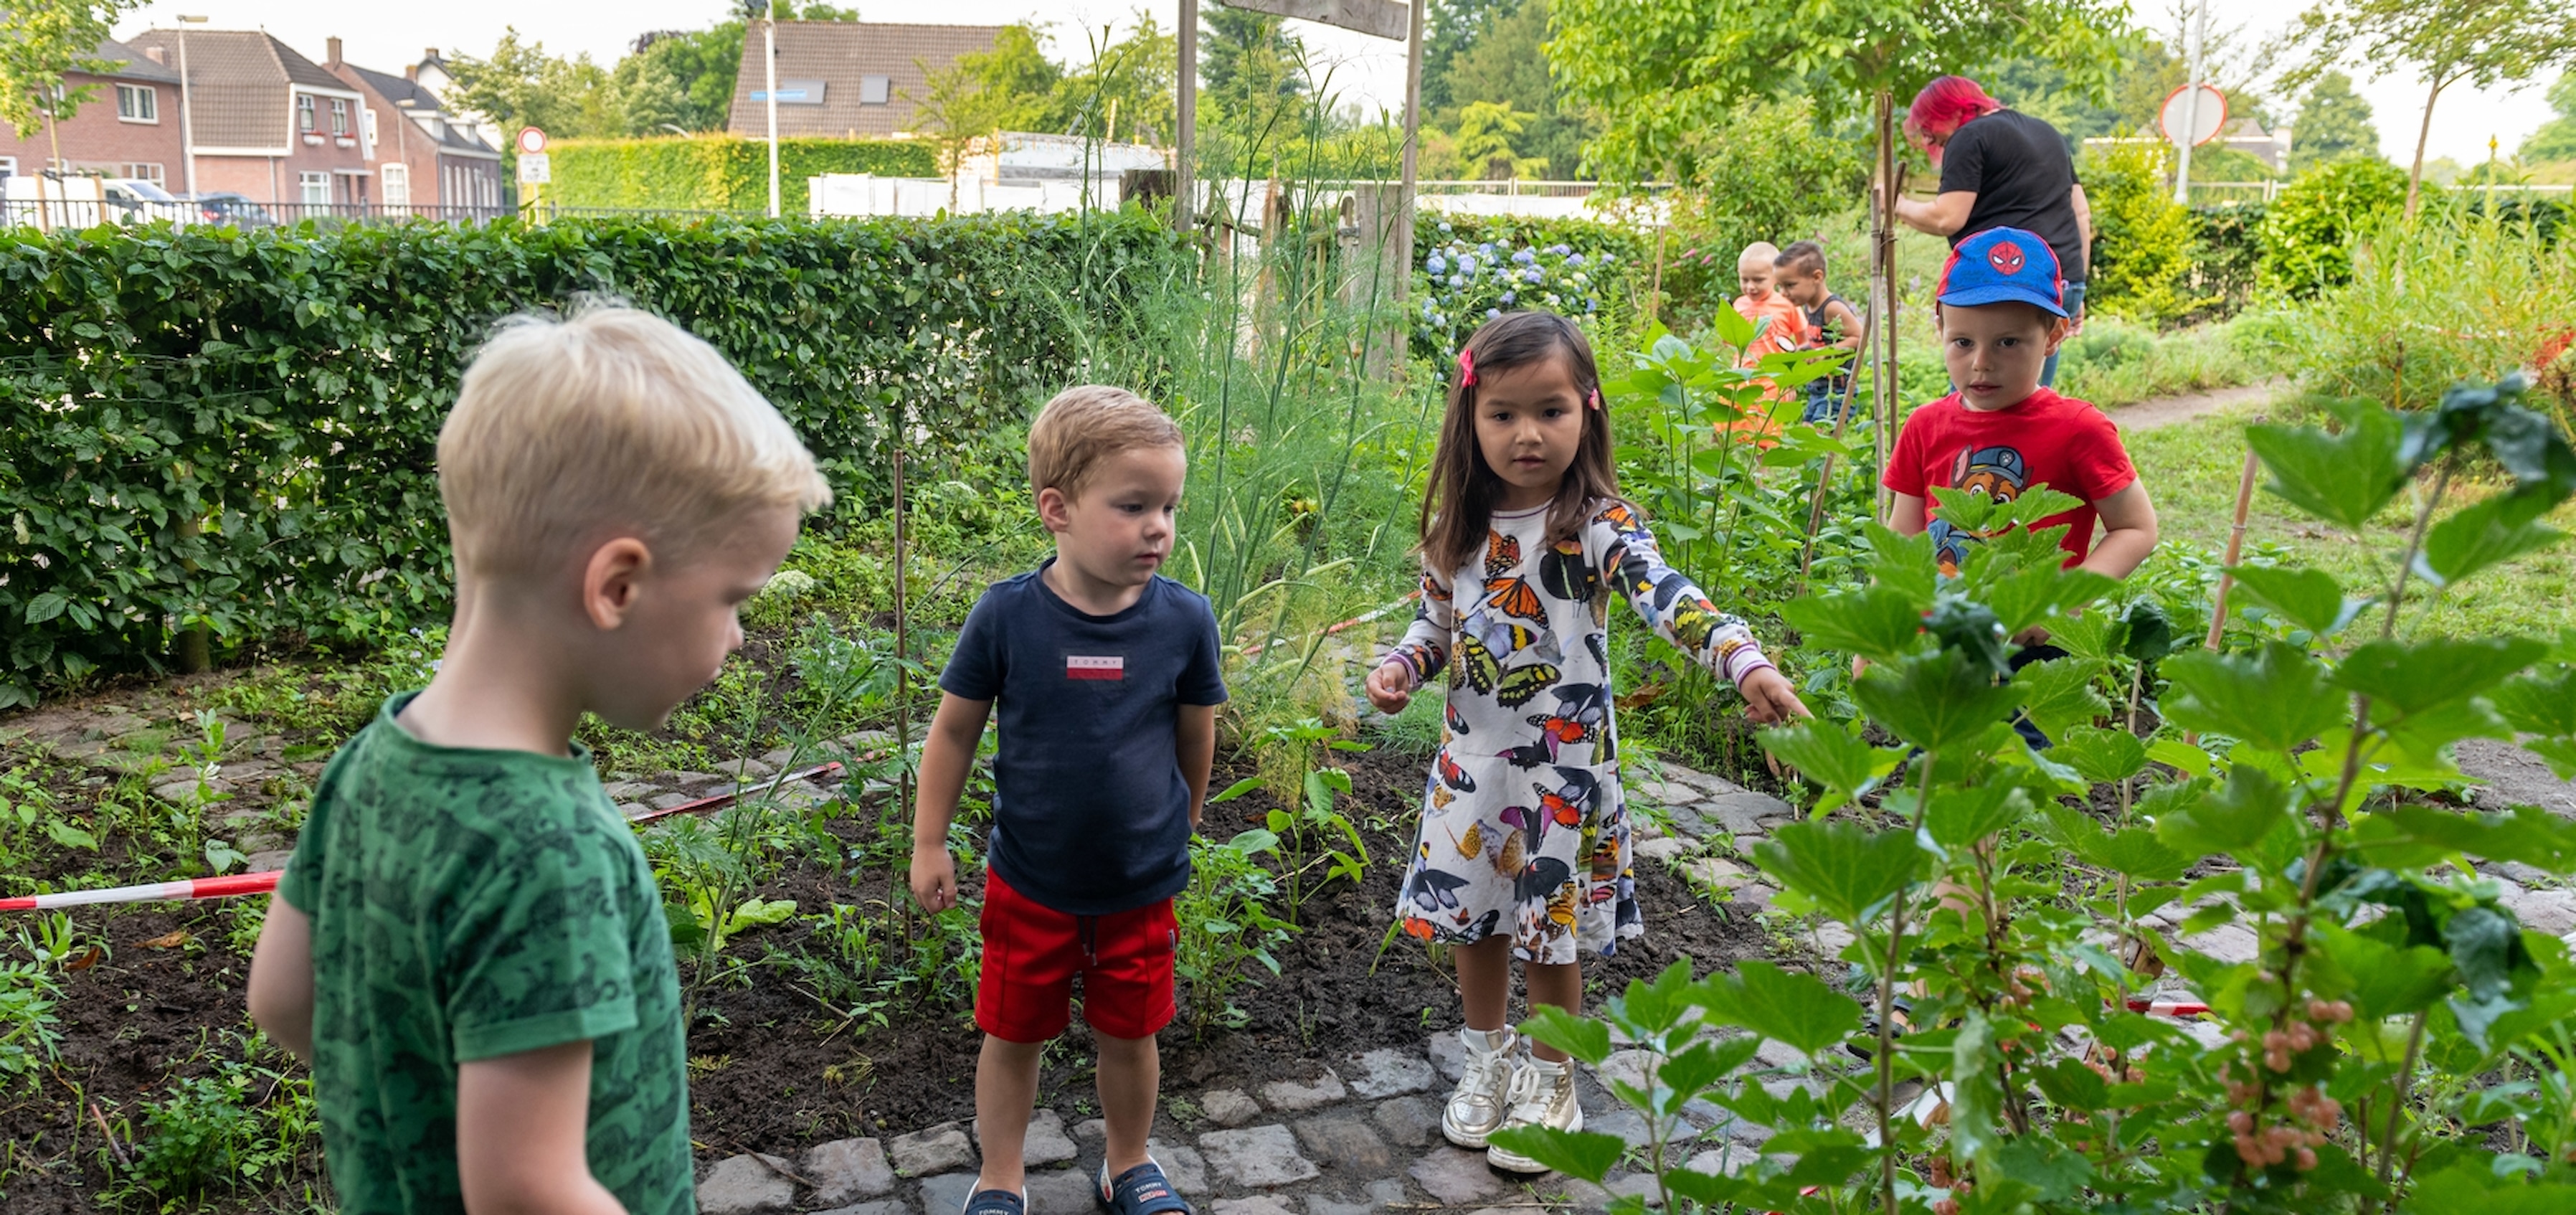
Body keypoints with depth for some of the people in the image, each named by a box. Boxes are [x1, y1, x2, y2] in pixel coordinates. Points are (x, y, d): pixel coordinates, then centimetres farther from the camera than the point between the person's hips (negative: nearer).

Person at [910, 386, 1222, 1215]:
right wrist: (929, 843, 0)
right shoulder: (1007, 616, -16)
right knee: (1012, 1037, 16)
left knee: (1130, 1036, 18)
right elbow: (955, 728, -4)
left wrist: (1181, 827, 15)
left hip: (1141, 885, 1)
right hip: (1029, 883, -1)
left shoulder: (1185, 620, -13)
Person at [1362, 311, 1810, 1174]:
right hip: (1472, 758, 4)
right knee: (1471, 918, 15)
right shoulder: (1460, 527, 0)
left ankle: (1549, 1084, 31)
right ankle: (1489, 1060, 39)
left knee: (1551, 928, 8)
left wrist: (1745, 662, -47)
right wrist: (1399, 667, -8)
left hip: (1565, 768, -4)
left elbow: (1668, 597, -30)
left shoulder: (1600, 524, -15)